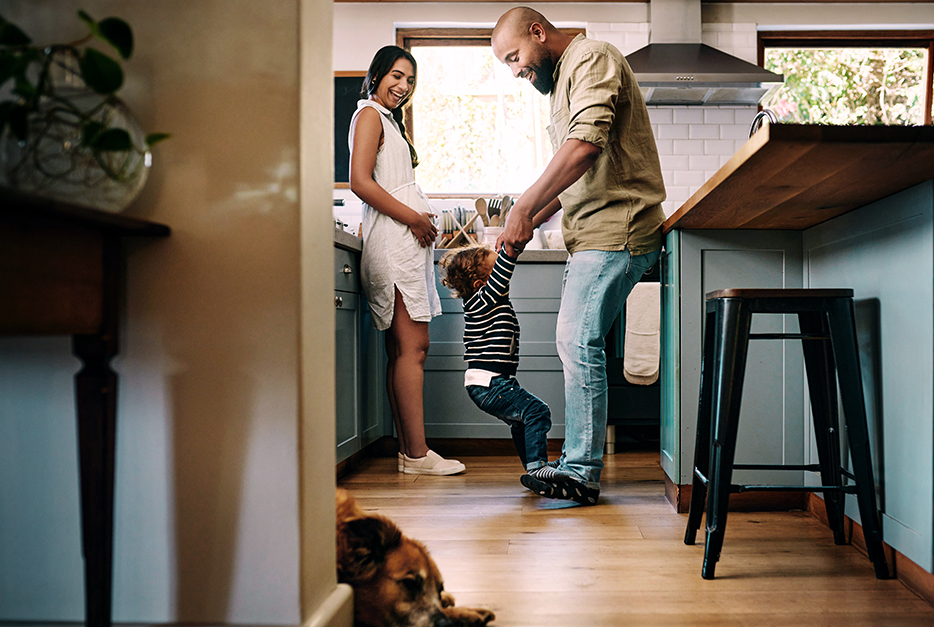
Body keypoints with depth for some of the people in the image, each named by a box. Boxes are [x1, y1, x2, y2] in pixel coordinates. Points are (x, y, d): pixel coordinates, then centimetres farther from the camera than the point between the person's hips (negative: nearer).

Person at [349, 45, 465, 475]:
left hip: (407, 240, 10)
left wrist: (421, 220, 10)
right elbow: (361, 183, -14)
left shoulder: (389, 119, 28)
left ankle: (409, 451, 7)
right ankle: (416, 454, -11)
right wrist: (414, 218, -12)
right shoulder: (369, 114, -1)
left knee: (402, 350, 5)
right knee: (412, 347, -13)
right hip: (393, 239, -10)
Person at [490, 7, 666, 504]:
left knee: (579, 342, -12)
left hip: (615, 228, -10)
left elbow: (587, 144, -22)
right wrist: (532, 221, 13)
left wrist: (524, 208, -20)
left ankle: (580, 474, -7)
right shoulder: (562, 81, 25)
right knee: (575, 343, 9)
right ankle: (578, 463, 15)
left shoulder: (591, 58, -6)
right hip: (593, 234, 10)